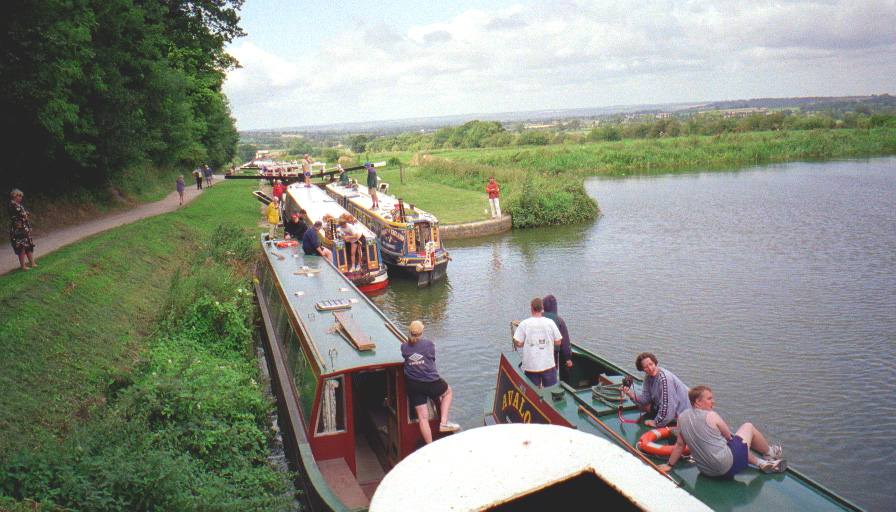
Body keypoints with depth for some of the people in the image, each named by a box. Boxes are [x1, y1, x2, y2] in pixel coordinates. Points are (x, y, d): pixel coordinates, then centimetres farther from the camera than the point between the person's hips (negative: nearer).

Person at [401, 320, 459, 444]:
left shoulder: (404, 347, 3)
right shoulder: (429, 344, -2)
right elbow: (432, 360, 9)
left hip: (412, 386, 3)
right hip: (430, 382, -3)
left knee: (423, 418, 8)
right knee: (448, 391, 28)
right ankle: (444, 423, 17)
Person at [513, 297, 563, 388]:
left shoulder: (524, 324, -8)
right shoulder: (550, 322, -4)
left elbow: (518, 343, -10)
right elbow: (558, 342, -1)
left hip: (530, 366, -1)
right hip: (548, 365, 1)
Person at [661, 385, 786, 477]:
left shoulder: (682, 417, 1)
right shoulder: (711, 415, -15)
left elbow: (679, 444, 6)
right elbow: (729, 436, -1)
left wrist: (669, 465, 17)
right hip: (728, 466, -6)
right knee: (748, 427, 15)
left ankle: (762, 463, 30)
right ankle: (770, 453, 38)